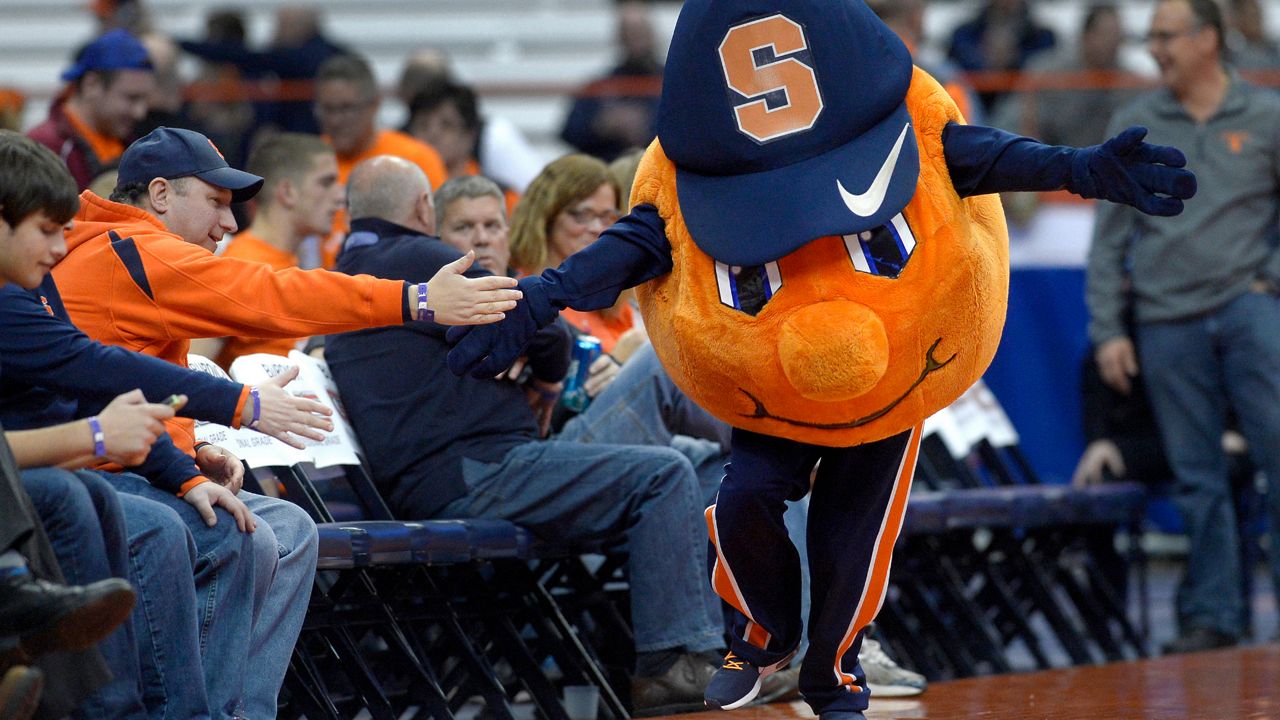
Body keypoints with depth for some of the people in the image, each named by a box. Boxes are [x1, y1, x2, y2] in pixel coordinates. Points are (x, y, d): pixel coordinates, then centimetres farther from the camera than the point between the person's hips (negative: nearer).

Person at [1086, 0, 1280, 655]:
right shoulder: (1132, 126, 10)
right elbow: (1109, 237, 9)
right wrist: (1106, 330, 3)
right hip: (1167, 321, 2)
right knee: (1195, 477, 2)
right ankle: (1209, 618, 8)